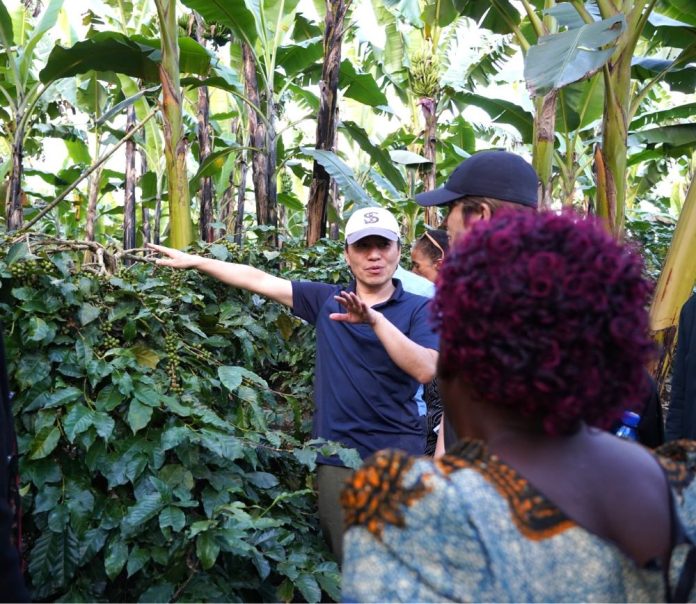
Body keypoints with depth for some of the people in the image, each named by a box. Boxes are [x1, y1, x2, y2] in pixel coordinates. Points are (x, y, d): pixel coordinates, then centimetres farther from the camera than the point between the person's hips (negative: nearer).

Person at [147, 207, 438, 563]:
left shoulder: (419, 309, -2)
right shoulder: (328, 300, 7)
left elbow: (426, 370, -18)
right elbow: (259, 281, 11)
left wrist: (375, 319, -27)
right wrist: (193, 261, 14)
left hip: (398, 456, -2)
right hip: (337, 456, 3)